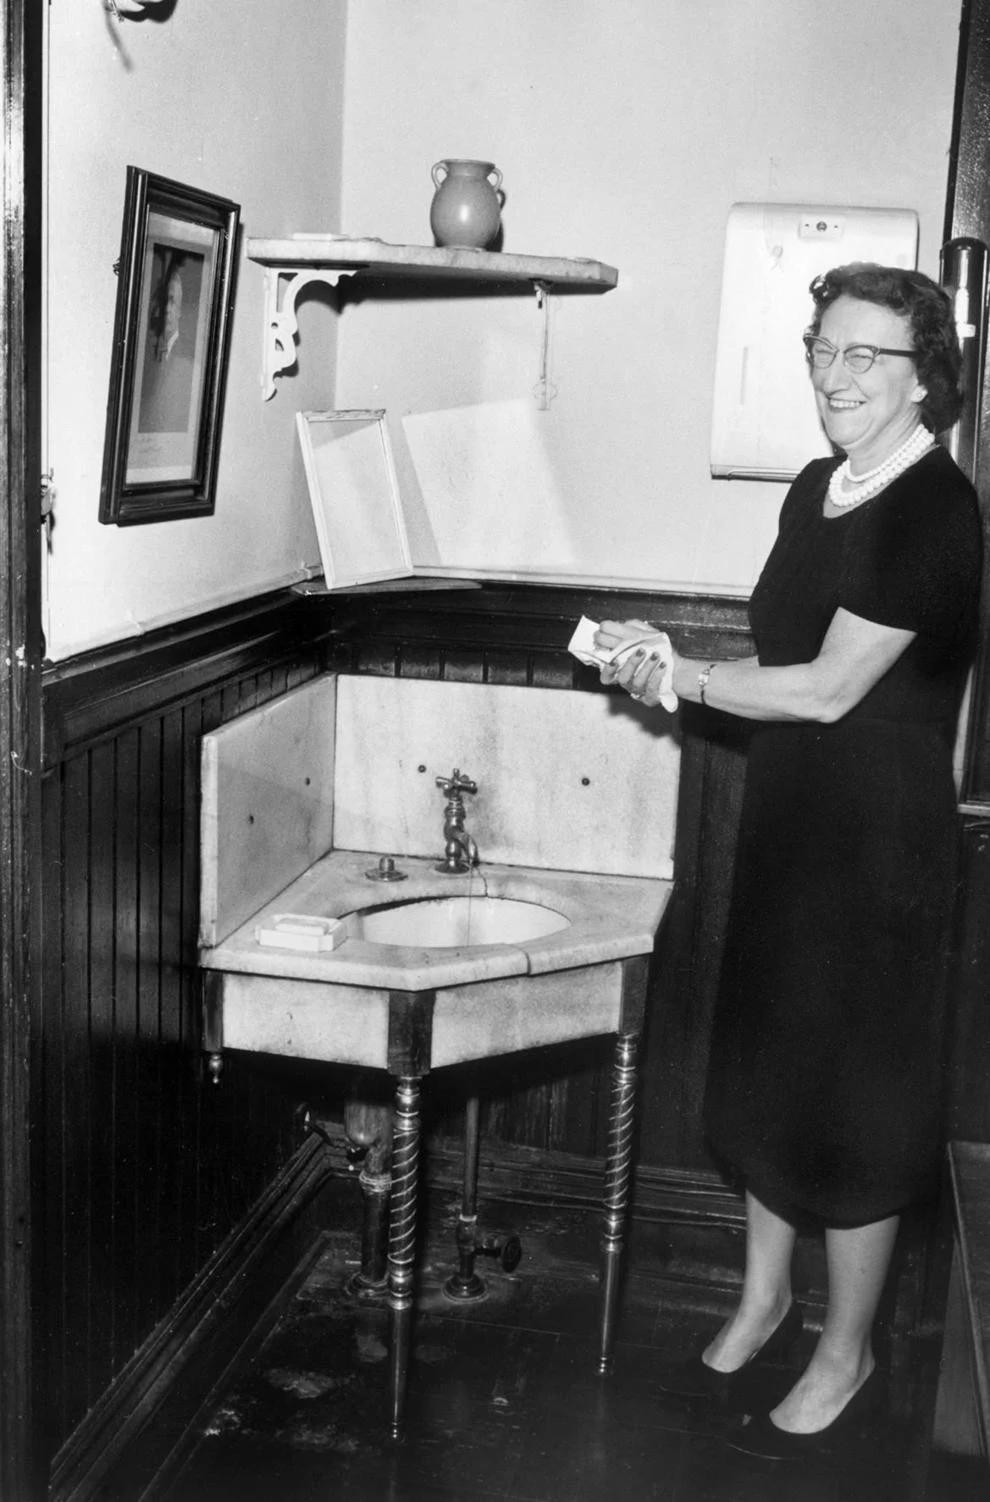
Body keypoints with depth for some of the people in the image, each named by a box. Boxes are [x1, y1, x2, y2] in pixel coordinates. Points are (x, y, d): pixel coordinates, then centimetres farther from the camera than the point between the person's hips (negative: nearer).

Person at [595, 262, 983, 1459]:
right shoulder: (818, 488, 7)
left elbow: (828, 689, -20)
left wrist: (688, 676, -11)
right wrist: (672, 665, -5)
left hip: (878, 842, -8)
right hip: (786, 821, 8)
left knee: (854, 1092, 5)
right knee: (763, 1067, 17)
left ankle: (845, 1358, 26)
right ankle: (763, 1303, 38)